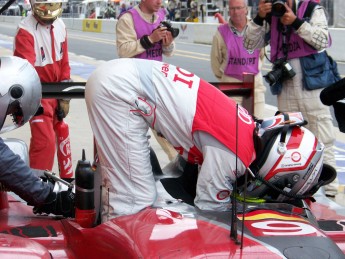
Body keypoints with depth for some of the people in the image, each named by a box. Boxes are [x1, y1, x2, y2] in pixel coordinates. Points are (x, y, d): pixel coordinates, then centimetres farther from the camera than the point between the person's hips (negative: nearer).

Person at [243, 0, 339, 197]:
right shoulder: (270, 18, 8)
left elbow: (323, 40, -13)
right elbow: (250, 44, 3)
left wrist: (296, 22, -19)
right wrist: (259, 18, -10)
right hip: (286, 90, 5)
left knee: (323, 143, -4)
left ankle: (329, 192, 0)